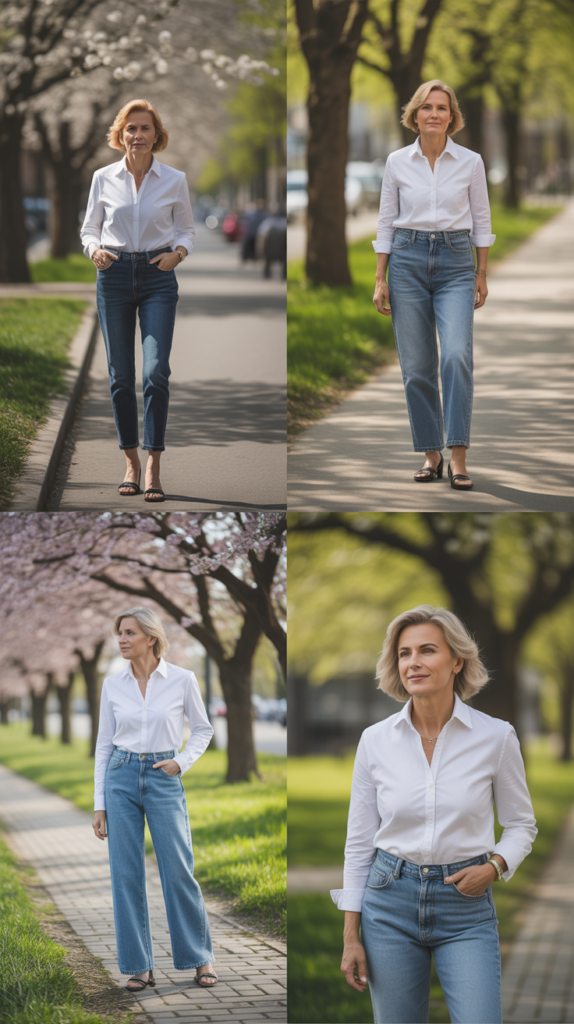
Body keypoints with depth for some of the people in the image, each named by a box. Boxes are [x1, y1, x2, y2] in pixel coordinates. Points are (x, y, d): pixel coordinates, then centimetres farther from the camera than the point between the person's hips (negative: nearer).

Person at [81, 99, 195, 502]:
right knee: (121, 375, 3)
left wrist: (178, 253, -10)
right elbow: (90, 228, 11)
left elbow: (187, 230, 11)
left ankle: (153, 468, -10)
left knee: (156, 371, -14)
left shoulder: (175, 180, 2)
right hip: (114, 274, 1)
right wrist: (95, 250, -10)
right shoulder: (104, 178, 4)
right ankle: (132, 462, 16)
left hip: (158, 277, -1)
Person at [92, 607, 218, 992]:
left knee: (179, 871, -3)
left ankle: (201, 958, 12)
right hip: (121, 778, 2)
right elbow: (104, 744, 7)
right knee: (126, 874, 1)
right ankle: (140, 966, 9)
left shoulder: (182, 680, -4)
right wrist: (99, 804, 4)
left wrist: (182, 762, -8)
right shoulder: (113, 684, 3)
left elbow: (203, 729, 9)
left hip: (164, 780, -2)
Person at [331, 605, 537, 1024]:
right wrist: (351, 936, 3)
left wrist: (495, 866, -13)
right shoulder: (376, 741, 0)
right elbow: (359, 841, 6)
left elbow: (522, 825, 8)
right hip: (391, 900, 2)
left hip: (465, 905, -2)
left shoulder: (496, 737, -5)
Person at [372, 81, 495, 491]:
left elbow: (481, 221, 7)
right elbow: (386, 222, 7)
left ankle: (458, 457, -17)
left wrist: (482, 275, 6)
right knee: (416, 367, 1)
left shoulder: (471, 162, 0)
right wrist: (380, 279, 3)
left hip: (455, 262, -2)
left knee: (457, 355, -20)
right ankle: (431, 454, 13)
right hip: (408, 260, 2)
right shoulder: (398, 162, 3)